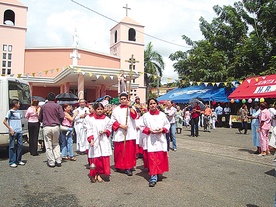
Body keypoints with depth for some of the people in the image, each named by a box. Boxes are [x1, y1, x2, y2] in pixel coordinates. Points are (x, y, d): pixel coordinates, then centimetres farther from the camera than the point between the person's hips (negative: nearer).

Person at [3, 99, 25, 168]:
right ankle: (12, 162, 6)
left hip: (19, 131, 6)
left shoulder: (18, 112, 15)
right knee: (12, 146, -1)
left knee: (20, 145, 8)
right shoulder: (10, 112, -4)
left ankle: (18, 160, 19)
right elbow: (4, 121, -7)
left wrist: (20, 127, 9)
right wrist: (10, 129, -13)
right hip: (13, 132, -6)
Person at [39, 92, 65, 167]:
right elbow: (62, 116, -8)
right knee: (56, 144, 15)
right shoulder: (58, 106, 1)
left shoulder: (43, 106, 5)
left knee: (48, 146, 6)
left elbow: (40, 118, 9)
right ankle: (58, 161, 11)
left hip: (46, 127, 0)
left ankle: (51, 162, 11)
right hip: (56, 127, 1)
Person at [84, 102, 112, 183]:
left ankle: (99, 174, 13)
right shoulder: (89, 118, 2)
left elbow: (109, 129, 12)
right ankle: (94, 174, 17)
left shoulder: (106, 118, 8)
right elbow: (89, 130, -3)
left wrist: (105, 131, -9)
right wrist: (91, 139, -15)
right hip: (94, 141, -2)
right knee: (95, 158, 0)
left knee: (104, 158, -1)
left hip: (104, 141, 2)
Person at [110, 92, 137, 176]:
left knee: (129, 151, -2)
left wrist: (130, 106, -16)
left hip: (130, 134, 0)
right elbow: (113, 120, 2)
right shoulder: (116, 109, 7)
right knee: (119, 151, 7)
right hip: (119, 134, 1)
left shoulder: (131, 108, 7)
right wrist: (120, 125, -10)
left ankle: (128, 167, 4)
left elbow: (134, 116, -11)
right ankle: (119, 166, 24)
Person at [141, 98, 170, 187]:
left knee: (161, 157, 5)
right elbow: (142, 127, 5)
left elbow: (168, 124, 10)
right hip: (150, 139, -2)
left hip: (161, 139, 2)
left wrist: (163, 129, -8)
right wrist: (149, 130, -11)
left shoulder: (162, 115, 6)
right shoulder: (145, 116, 3)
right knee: (152, 158, -6)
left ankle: (159, 172, 28)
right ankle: (153, 177, -3)